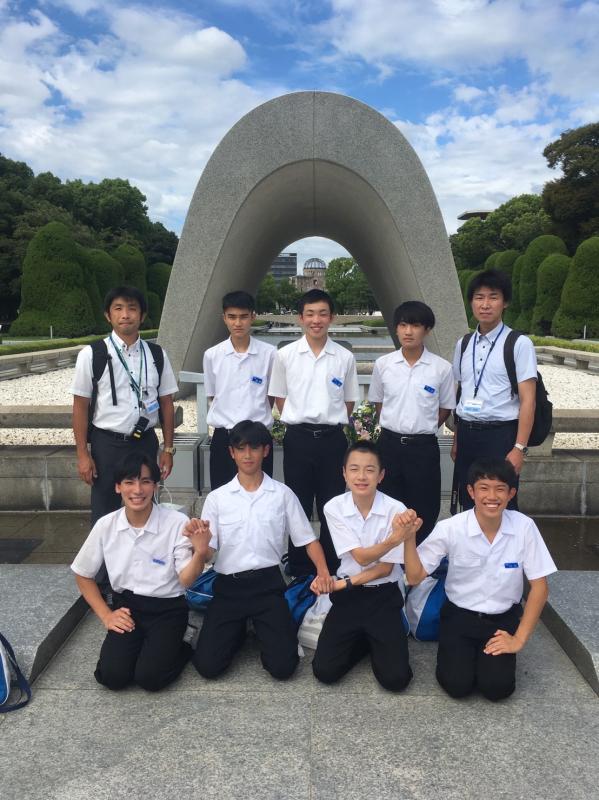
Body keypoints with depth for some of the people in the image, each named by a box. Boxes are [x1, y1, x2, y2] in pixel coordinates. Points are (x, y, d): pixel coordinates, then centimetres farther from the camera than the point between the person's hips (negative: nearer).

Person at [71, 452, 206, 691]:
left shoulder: (177, 523, -17)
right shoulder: (105, 525, -7)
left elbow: (186, 580, -15)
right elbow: (83, 575, 8)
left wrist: (199, 552, -34)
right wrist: (106, 615, 1)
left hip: (167, 609, -2)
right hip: (125, 606, 3)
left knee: (149, 677, -20)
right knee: (113, 676, -16)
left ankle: (176, 649, 11)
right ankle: (137, 646, 15)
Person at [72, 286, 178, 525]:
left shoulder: (156, 355, 1)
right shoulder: (92, 355, -6)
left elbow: (166, 403, 5)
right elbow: (80, 406, -3)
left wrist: (168, 449, 4)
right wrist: (82, 454, -5)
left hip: (145, 442, 2)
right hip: (107, 444, -2)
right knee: (104, 515, 9)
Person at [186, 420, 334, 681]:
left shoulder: (283, 494, 2)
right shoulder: (217, 497, 2)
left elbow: (308, 539, 4)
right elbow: (207, 554, 1)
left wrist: (323, 572, -15)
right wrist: (202, 541, -24)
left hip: (268, 584, -1)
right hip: (228, 586, 1)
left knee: (282, 666, -14)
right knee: (207, 665, -11)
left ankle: (264, 631, 20)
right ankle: (238, 630, 21)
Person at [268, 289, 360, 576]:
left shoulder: (345, 358, 2)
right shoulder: (285, 355, 0)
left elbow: (349, 402, 11)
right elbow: (279, 397, 8)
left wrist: (331, 423, 4)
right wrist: (299, 420, 1)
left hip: (332, 439, 1)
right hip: (298, 438, 0)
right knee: (298, 507, 9)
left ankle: (331, 570, 25)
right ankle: (298, 570, 24)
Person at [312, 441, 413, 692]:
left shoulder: (396, 509, -16)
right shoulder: (334, 507, -11)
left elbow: (386, 568, -10)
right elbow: (361, 557, -15)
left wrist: (344, 583, -18)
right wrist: (393, 539, -33)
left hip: (384, 595, -1)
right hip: (348, 596, 2)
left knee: (395, 678, -14)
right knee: (324, 671, -10)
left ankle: (375, 641, 18)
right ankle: (363, 640, 18)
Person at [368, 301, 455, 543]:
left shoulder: (442, 368, -5)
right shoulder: (383, 364, -1)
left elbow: (445, 408, 7)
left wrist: (422, 429, 7)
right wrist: (394, 427, 9)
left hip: (424, 447, -1)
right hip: (389, 443, 2)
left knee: (424, 513, 6)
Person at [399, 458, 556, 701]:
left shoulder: (524, 527, -16)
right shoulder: (450, 528, -18)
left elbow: (539, 586, -7)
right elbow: (414, 577, -13)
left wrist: (519, 639, -10)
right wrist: (409, 538, -29)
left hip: (503, 619, 1)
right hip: (459, 615, 0)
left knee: (497, 687, -17)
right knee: (457, 684, -17)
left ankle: (489, 658, 17)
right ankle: (457, 653, 16)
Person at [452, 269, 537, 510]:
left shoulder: (519, 344, -7)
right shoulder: (463, 344, 9)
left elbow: (527, 401, -9)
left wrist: (519, 448, -15)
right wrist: (457, 440, 12)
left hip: (500, 435, -5)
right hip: (466, 435, 5)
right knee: (469, 506, 13)